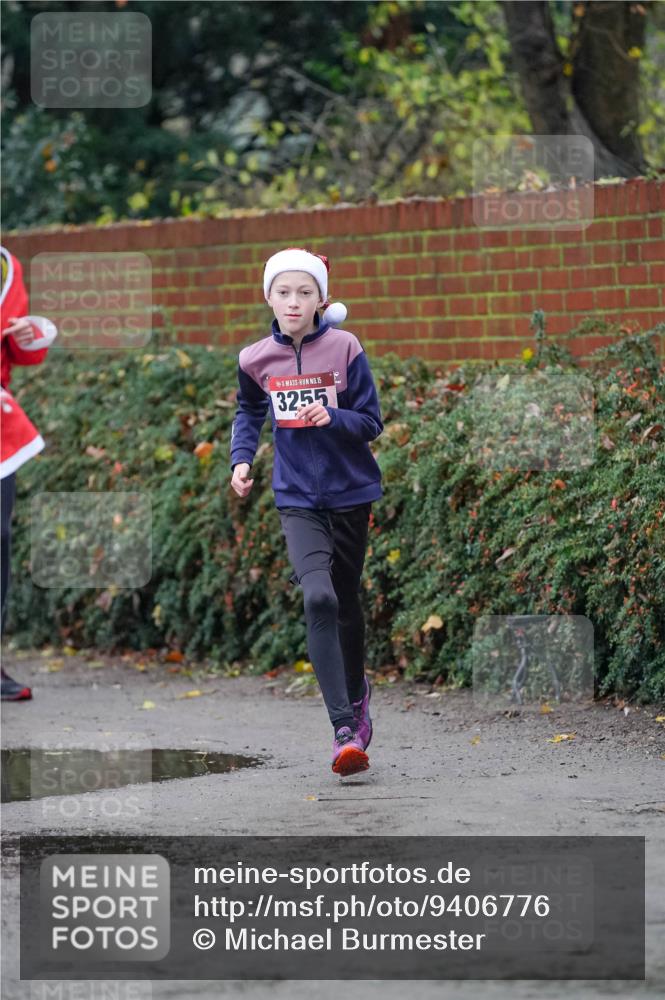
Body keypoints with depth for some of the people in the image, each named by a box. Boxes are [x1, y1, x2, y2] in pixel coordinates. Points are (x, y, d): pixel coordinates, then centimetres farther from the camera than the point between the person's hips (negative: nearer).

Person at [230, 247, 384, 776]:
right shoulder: (256, 359, -1)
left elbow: (372, 423, -5)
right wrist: (241, 458, 4)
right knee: (319, 597, -21)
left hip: (349, 493, 0)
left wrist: (332, 417, -24)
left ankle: (355, 689, 45)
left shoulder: (345, 349, -9)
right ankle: (346, 730, -24)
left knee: (346, 600, 14)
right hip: (297, 498, 0)